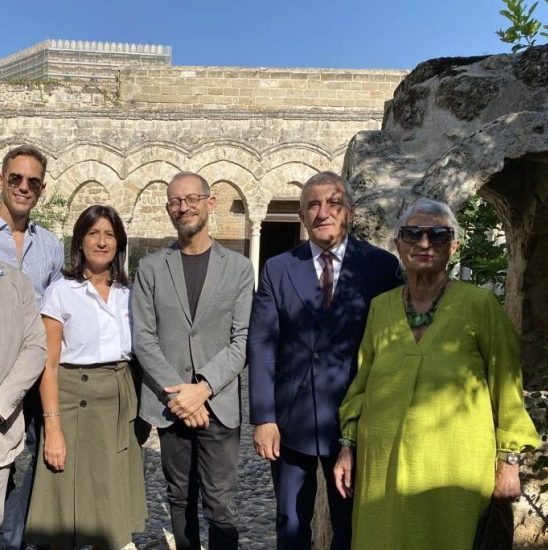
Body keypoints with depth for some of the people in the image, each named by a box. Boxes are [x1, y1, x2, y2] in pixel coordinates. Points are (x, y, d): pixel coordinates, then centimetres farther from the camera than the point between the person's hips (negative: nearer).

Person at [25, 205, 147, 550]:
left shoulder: (128, 293, 8)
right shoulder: (61, 291, -5)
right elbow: (49, 364, -8)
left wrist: (139, 410, 6)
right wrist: (53, 427, -14)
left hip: (121, 404, 4)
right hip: (76, 402, -4)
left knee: (111, 511, 12)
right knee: (68, 514, 6)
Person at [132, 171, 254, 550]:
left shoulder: (239, 268, 2)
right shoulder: (151, 268, 5)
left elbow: (243, 339, -3)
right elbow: (144, 338, 0)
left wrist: (203, 388, -13)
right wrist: (175, 392, -10)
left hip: (219, 403, -1)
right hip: (169, 403, 2)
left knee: (220, 504, 0)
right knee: (180, 498, 14)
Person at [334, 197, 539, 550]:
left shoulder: (480, 304, -7)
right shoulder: (380, 306, 4)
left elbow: (506, 385, -2)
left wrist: (509, 460, 0)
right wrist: (348, 446, 9)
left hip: (453, 469, -3)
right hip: (382, 467, 3)